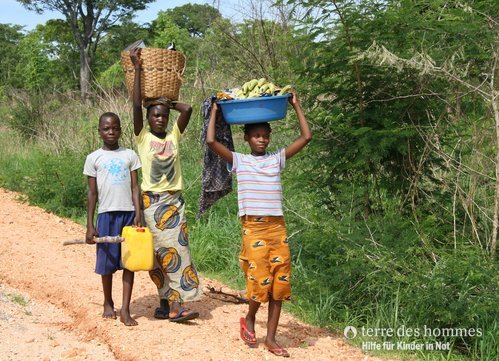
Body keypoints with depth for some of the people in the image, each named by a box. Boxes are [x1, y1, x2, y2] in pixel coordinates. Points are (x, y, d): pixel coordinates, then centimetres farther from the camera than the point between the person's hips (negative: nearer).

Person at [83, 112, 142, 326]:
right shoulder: (94, 158, 5)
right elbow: (92, 193, 5)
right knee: (107, 263, 7)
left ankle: (125, 310, 2)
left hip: (129, 213, 1)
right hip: (107, 214, -1)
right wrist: (90, 225, 1)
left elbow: (135, 187, 4)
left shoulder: (129, 155, 7)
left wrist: (138, 214, -8)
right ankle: (108, 303, 28)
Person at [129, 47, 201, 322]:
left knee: (176, 250, 0)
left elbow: (187, 109, -4)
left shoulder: (174, 136, 7)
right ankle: (173, 305, 2)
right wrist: (137, 68, -13)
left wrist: (166, 101, 6)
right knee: (164, 252, -3)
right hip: (152, 202, -3)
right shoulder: (142, 138, -1)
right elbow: (136, 105, -13)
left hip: (175, 201, 4)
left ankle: (168, 305, 4)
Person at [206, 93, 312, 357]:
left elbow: (306, 137, 10)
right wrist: (215, 111, 4)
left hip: (278, 228, 3)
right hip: (253, 228, -3)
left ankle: (271, 338, 12)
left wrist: (296, 106, 12)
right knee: (260, 281, -9)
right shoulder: (239, 161, 4)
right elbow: (211, 141, -7)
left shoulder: (276, 159, 12)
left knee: (279, 283, 3)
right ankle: (249, 320, 21)